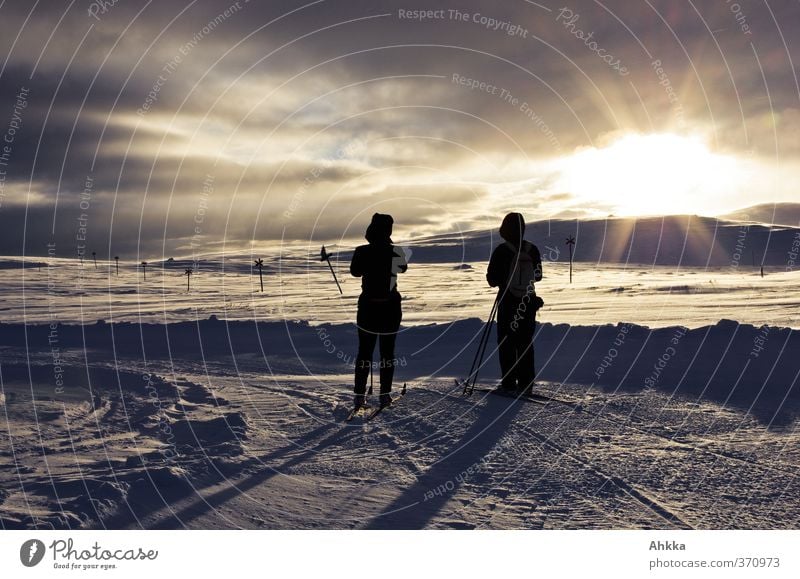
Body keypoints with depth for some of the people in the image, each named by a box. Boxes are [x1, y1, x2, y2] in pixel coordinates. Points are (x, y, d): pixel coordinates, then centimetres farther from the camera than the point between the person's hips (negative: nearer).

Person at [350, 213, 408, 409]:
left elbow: (355, 271, 8)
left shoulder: (362, 252, -11)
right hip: (391, 307, 0)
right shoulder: (396, 251, -10)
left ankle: (360, 395, 7)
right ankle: (385, 394, 10)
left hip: (368, 306, 0)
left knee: (364, 351, 9)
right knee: (387, 352, 9)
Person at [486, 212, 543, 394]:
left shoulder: (501, 251, -13)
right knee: (526, 342, 11)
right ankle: (526, 383, 11)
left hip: (508, 301, -4)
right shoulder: (533, 250, -1)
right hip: (529, 301, 4)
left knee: (506, 343, 6)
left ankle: (509, 383, 5)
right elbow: (538, 276, 10)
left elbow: (492, 279, -10)